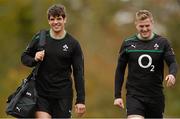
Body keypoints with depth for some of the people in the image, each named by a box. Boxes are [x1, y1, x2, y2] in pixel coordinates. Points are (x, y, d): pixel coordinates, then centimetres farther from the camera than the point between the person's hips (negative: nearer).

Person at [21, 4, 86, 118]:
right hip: (41, 94, 0)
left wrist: (81, 100, -8)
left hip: (63, 96, 0)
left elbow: (79, 73, -1)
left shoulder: (73, 44, -1)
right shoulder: (40, 38, 2)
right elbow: (24, 57, 13)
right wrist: (34, 60, -11)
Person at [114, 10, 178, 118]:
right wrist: (117, 95, 4)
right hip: (134, 95, -1)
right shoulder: (128, 44, 3)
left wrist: (172, 74, -32)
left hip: (156, 96, 1)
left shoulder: (162, 43, 1)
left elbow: (173, 63, -8)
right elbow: (120, 70, 9)